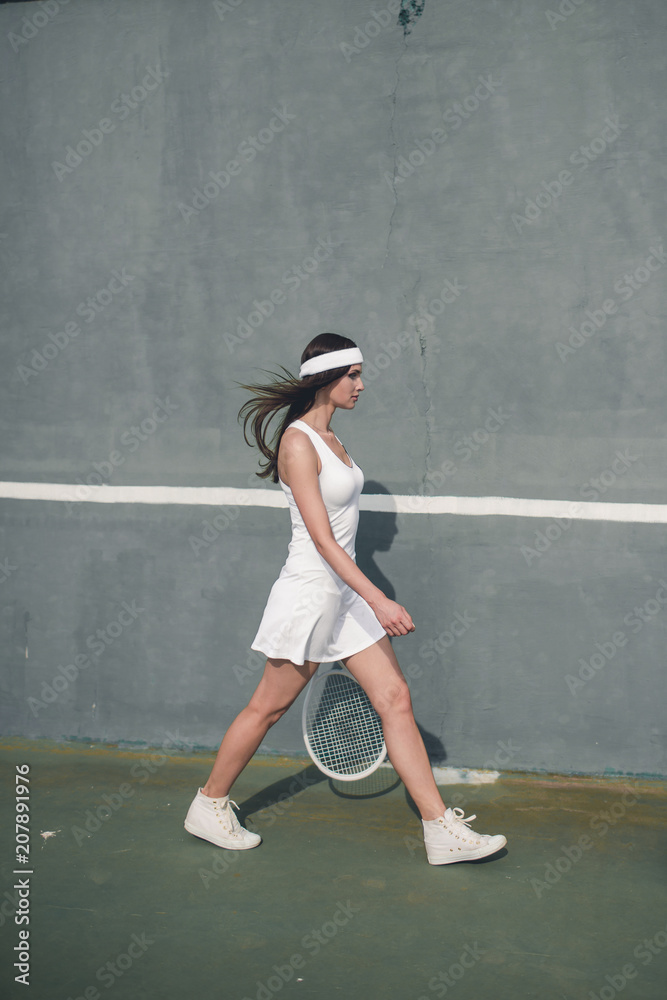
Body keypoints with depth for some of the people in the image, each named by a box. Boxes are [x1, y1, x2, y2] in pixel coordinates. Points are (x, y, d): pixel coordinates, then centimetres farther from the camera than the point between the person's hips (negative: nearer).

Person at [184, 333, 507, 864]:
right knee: (267, 708, 7)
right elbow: (323, 540, -24)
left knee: (396, 698, 4)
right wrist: (379, 600, -28)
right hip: (311, 592, -9)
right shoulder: (297, 443, -17)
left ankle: (442, 831, 7)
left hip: (347, 593, 9)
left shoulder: (330, 438, 11)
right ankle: (209, 806, 28)